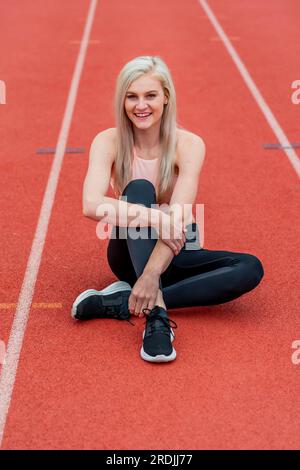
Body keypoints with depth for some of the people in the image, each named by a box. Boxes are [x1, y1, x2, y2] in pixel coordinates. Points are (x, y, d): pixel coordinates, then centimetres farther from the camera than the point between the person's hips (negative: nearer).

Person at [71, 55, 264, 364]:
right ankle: (156, 314, -41)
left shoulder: (189, 145, -15)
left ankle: (120, 303, -28)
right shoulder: (108, 142, -14)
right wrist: (156, 217, -43)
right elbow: (92, 205, -31)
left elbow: (178, 219, -28)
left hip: (176, 254, 2)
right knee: (139, 189, -29)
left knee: (250, 269, -24)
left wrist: (151, 276, -41)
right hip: (132, 252, -1)